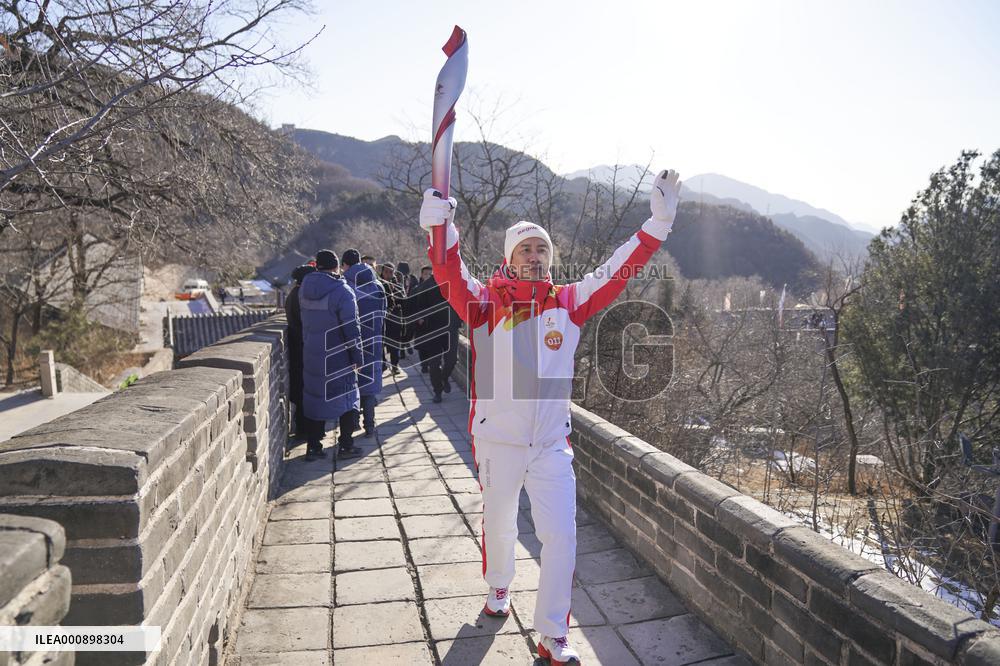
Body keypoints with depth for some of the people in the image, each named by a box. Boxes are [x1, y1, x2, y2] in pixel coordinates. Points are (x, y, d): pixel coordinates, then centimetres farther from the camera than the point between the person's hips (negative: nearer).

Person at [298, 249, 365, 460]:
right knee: (347, 397, 8)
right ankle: (346, 445, 12)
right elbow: (352, 328, -15)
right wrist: (357, 356, -9)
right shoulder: (342, 292, -17)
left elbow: (304, 321, 12)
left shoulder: (304, 289, 3)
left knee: (314, 396, 12)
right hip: (338, 356, -5)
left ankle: (313, 446, 16)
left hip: (311, 354, 5)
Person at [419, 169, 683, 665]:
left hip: (552, 444, 1)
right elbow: (451, 276, -21)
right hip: (497, 442, -1)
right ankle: (498, 587, 51)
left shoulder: (569, 303, 0)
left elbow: (617, 271, -1)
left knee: (561, 536, 0)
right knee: (499, 527, 19)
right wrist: (438, 225, -38)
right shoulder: (485, 303, -6)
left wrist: (658, 223, -7)